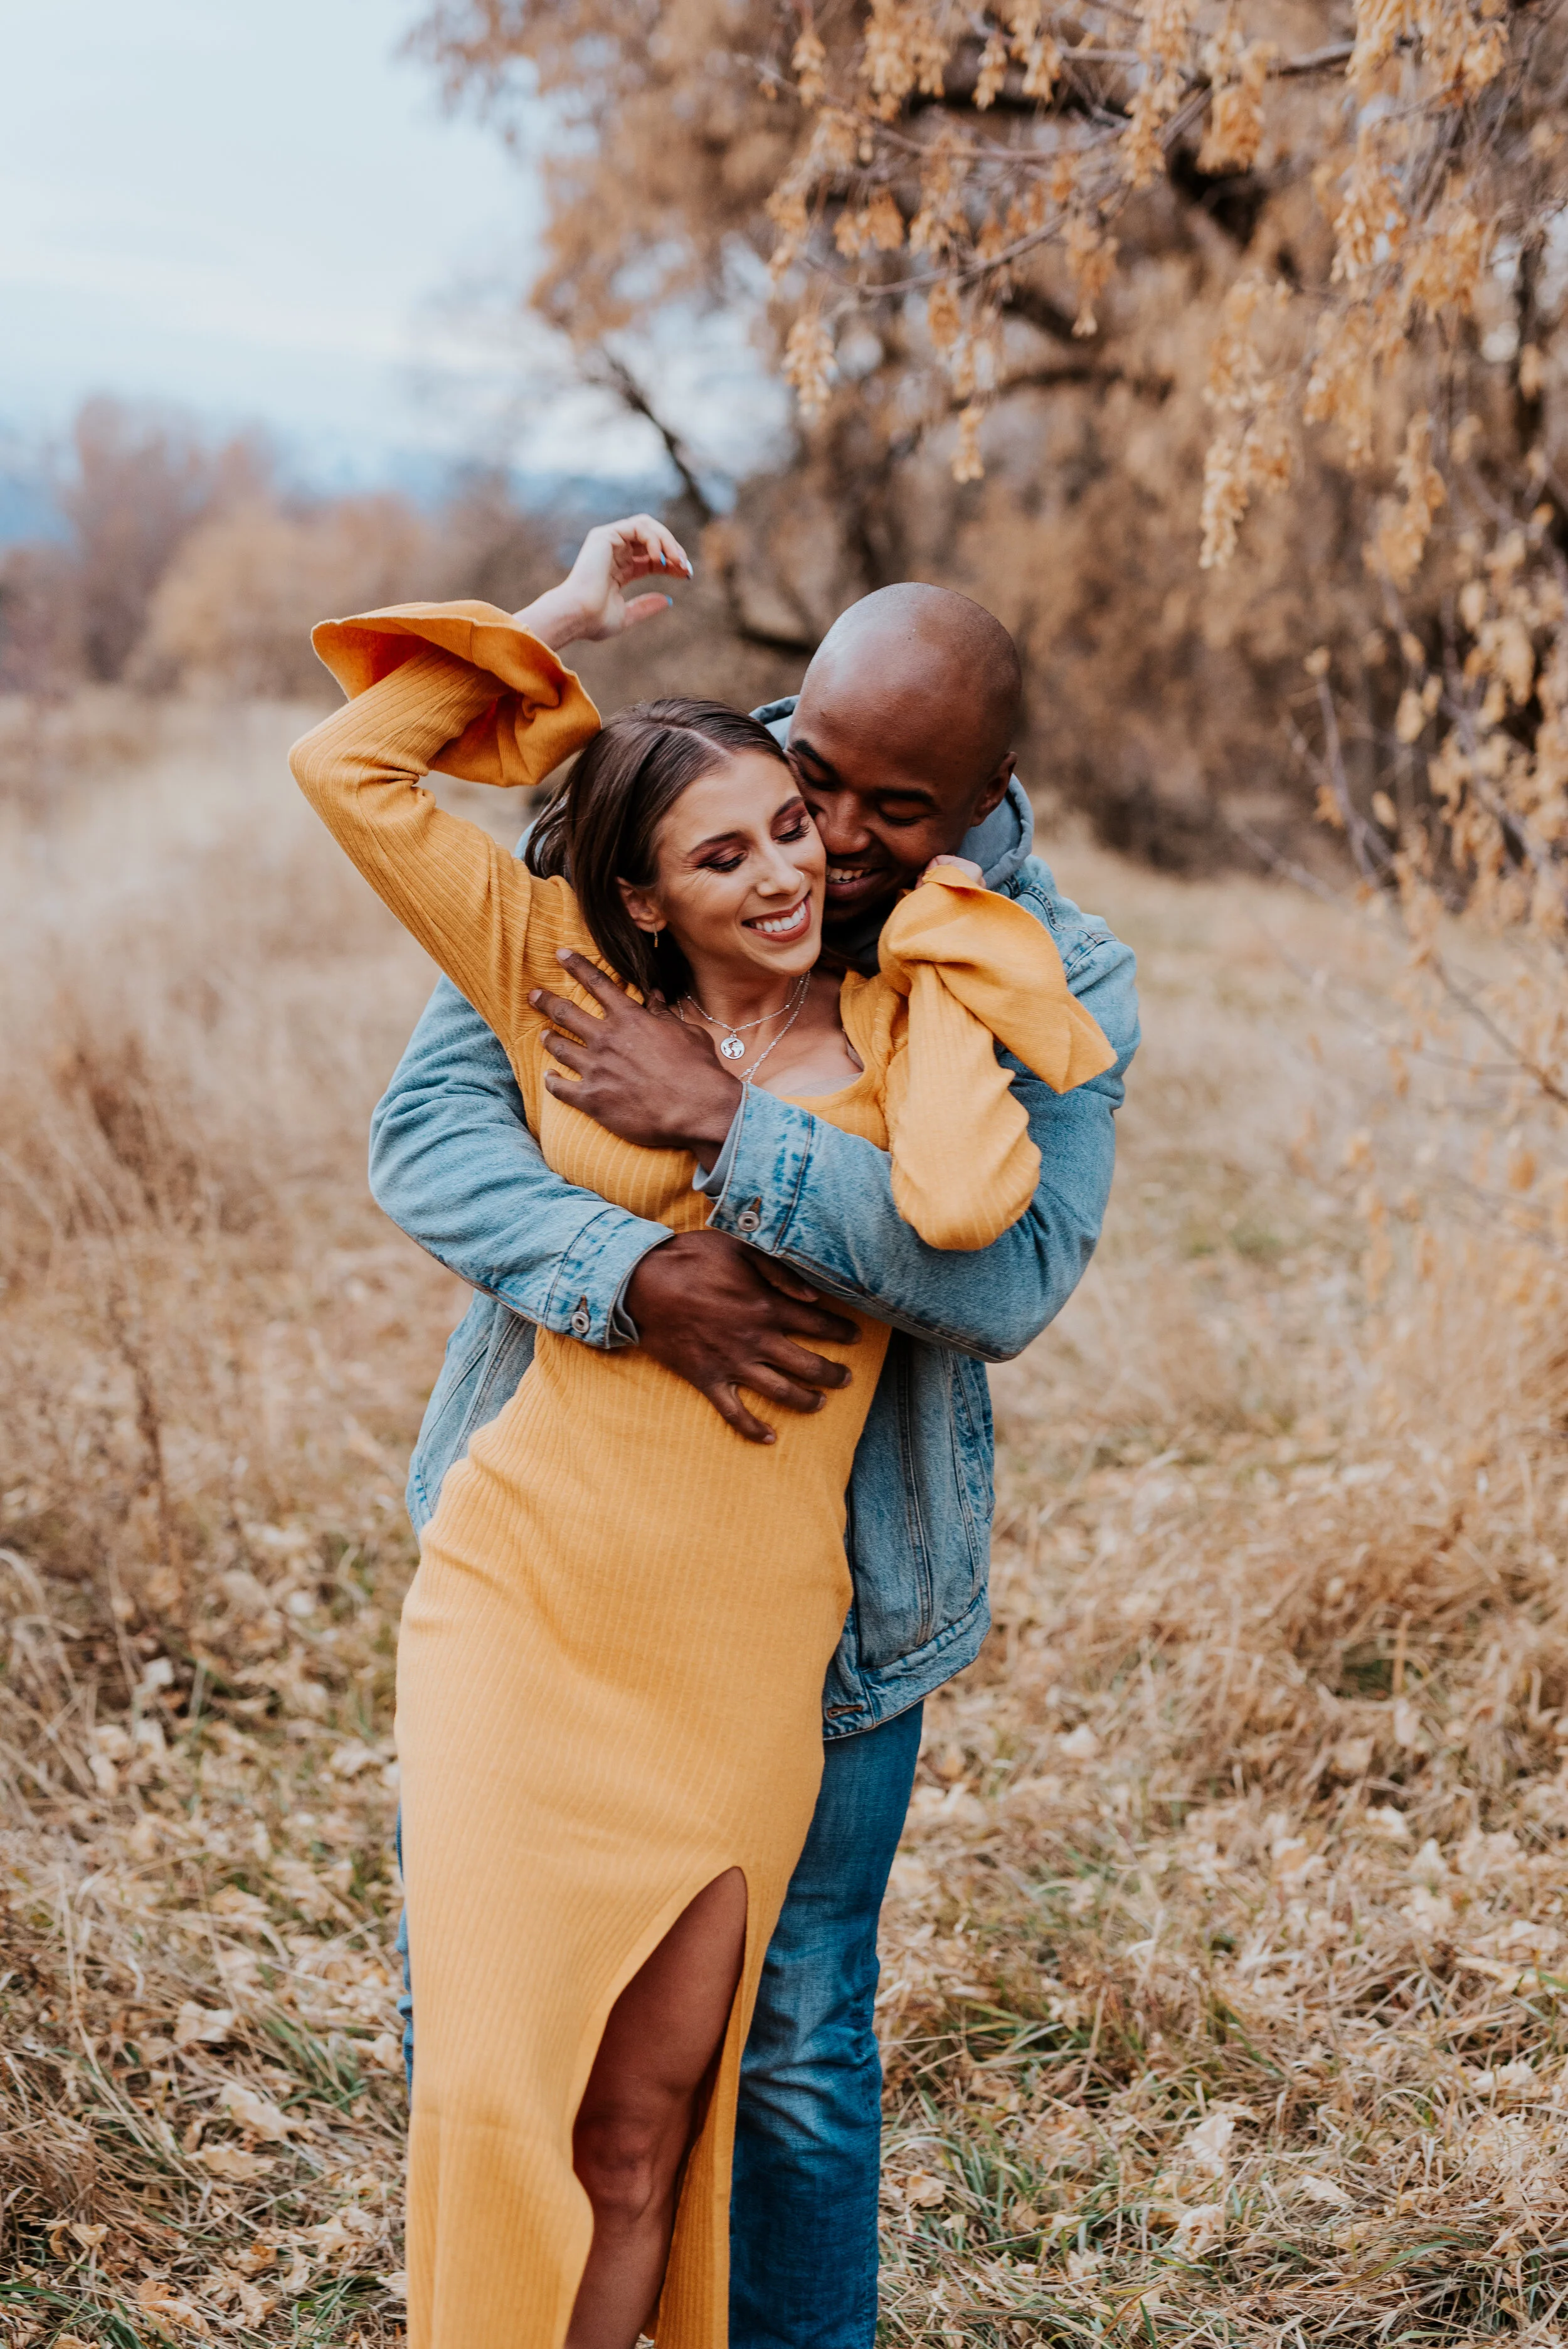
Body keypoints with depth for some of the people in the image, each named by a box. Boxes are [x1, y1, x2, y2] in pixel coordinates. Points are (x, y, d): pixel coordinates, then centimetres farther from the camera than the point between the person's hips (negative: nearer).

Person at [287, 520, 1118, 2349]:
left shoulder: (895, 1029, 2)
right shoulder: (572, 990, 3)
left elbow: (965, 1205, -21)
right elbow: (347, 768, 2)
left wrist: (931, 944, -8)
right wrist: (547, 645, 7)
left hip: (744, 1654, 1)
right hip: (521, 1598, 0)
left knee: (643, 2128, 6)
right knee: (493, 2083, -3)